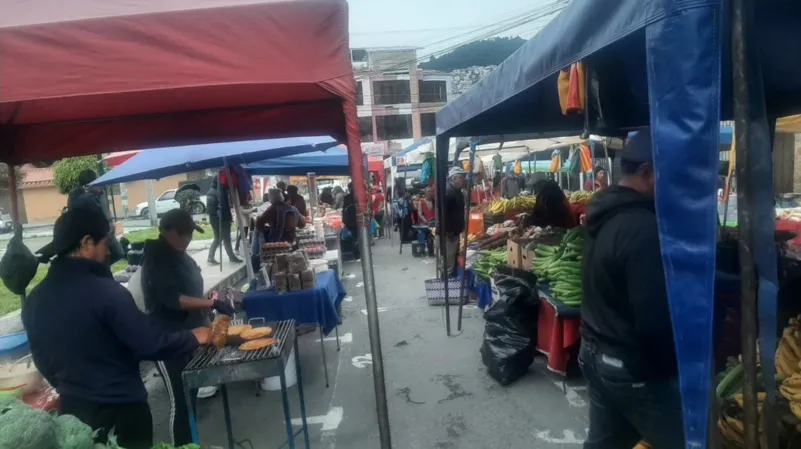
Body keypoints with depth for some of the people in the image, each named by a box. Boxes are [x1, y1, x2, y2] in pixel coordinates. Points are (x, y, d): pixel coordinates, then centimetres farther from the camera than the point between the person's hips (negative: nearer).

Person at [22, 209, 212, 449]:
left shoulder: (34, 299, -1)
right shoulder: (105, 291, -24)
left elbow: (42, 360, 12)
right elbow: (152, 345, -22)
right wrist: (193, 337, -6)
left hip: (71, 408, 7)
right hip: (120, 408, -6)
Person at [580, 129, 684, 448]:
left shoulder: (605, 214, 5)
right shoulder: (644, 228, -24)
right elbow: (655, 320, -23)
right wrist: (680, 371, -10)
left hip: (596, 353, 9)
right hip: (634, 368, -9)